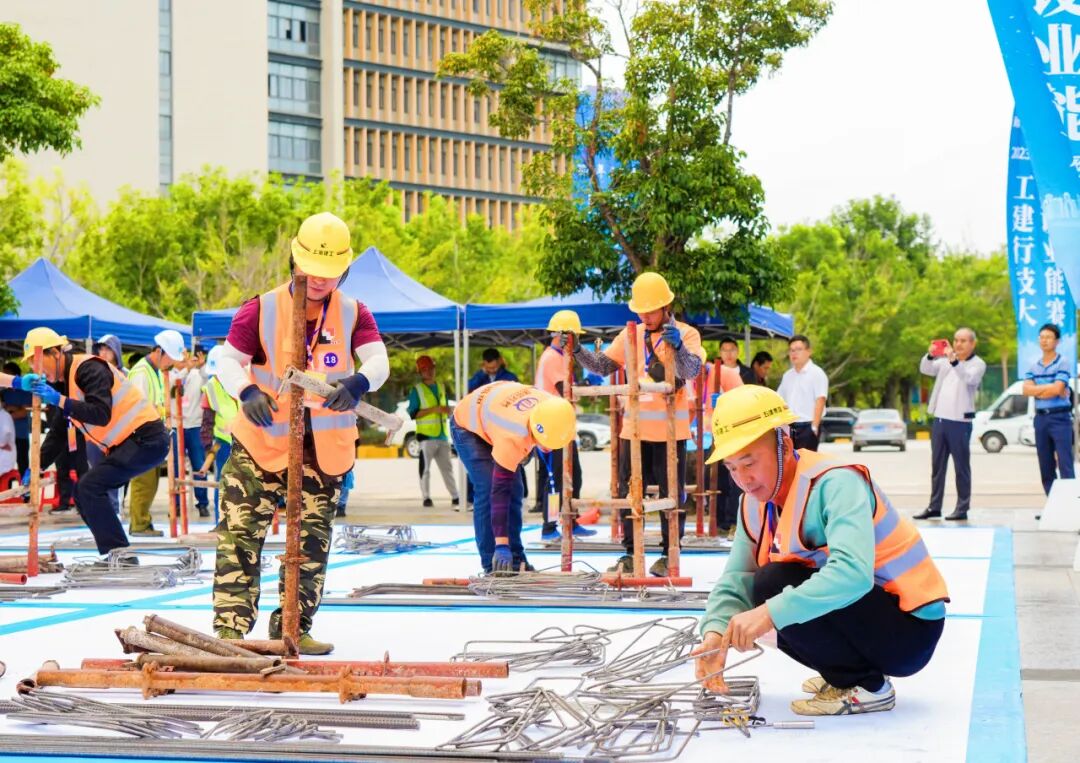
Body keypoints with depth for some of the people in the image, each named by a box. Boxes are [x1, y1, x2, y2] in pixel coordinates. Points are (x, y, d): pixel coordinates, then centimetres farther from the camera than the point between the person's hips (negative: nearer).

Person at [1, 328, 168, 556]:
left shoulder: (88, 368, -15)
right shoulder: (65, 382, 14)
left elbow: (101, 415, -27)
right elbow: (58, 434, 17)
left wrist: (58, 399, -26)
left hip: (146, 440, -10)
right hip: (126, 445, 10)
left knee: (90, 487, -16)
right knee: (84, 492, 9)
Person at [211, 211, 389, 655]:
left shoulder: (354, 315, -2)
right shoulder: (261, 310, -7)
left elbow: (378, 360, -14)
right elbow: (227, 360, -7)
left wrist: (358, 383, -38)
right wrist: (247, 391, -28)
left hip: (326, 448, 3)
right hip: (263, 440, -3)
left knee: (312, 542, 10)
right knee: (240, 535, -9)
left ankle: (293, 628, 21)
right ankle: (231, 627, -6)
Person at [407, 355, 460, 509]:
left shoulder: (441, 386, 15)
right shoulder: (417, 390, -4)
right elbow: (413, 414, -12)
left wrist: (447, 410, 3)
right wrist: (433, 409, -19)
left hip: (442, 435, 6)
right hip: (426, 435, -6)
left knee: (447, 467, 10)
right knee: (425, 467, -6)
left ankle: (455, 497, 13)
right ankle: (426, 498, -2)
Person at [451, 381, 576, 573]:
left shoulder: (554, 411, -27)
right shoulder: (511, 437, -45)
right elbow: (499, 492, -41)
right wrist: (501, 544, -41)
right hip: (468, 426, -7)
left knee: (515, 490, 0)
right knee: (488, 489, -21)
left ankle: (516, 561, 7)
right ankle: (492, 563, -14)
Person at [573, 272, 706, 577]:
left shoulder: (685, 334, -4)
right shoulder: (630, 336, 9)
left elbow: (692, 371, -19)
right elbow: (603, 365, 12)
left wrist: (677, 347, -36)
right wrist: (578, 351, -2)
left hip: (671, 430, -4)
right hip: (634, 428, 5)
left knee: (671, 493, 4)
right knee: (628, 492, 8)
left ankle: (669, 554, 13)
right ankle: (630, 554, 16)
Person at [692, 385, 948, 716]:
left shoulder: (836, 484, -23)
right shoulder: (756, 503, 3)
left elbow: (853, 574, -39)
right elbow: (735, 580, -3)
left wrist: (771, 612, -44)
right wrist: (716, 632, -24)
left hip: (909, 630, -9)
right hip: (865, 614, 9)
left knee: (775, 586, -23)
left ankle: (868, 687, -10)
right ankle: (845, 675, 16)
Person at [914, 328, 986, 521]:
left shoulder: (978, 364, -3)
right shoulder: (945, 360, 14)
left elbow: (970, 378, -23)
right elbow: (925, 369, 5)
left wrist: (954, 361, -36)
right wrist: (930, 355, -15)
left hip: (960, 421, -6)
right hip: (940, 419, 6)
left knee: (961, 467, -1)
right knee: (937, 465, 10)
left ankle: (962, 508, 4)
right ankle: (934, 506, 15)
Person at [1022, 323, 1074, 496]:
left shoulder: (1062, 363, -3)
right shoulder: (1034, 367, 12)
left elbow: (1057, 389, -15)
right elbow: (1026, 390, -2)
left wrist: (1037, 390, -4)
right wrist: (1050, 388, -9)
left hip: (1060, 418, -6)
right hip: (1041, 418, 6)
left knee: (1065, 464, -10)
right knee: (1046, 466, 7)